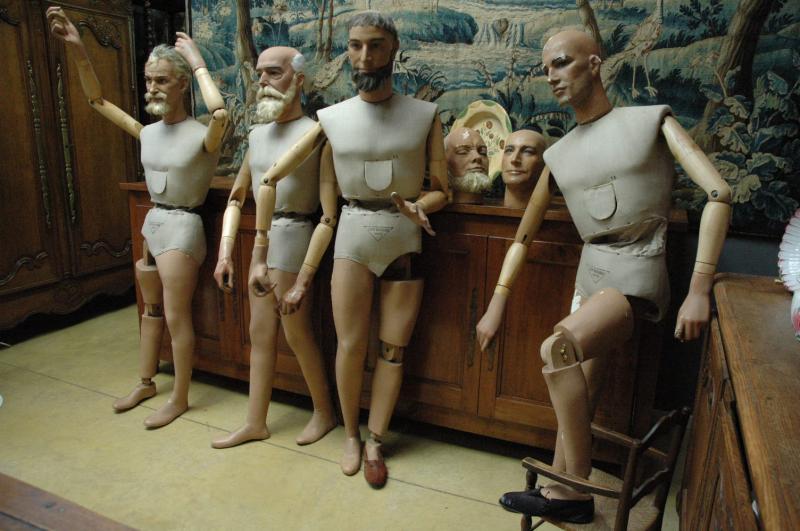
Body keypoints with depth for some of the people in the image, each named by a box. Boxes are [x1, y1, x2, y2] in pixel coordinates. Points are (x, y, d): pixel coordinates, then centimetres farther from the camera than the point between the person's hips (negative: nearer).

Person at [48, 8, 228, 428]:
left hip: (182, 226, -8)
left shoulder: (201, 135, -15)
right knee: (151, 307, 18)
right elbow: (98, 100, 15)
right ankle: (146, 382, 35)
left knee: (176, 316, -1)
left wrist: (198, 63, -24)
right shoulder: (147, 133, 6)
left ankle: (179, 399, 15)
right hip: (152, 221, 8)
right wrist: (77, 50, 3)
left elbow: (220, 114, -38)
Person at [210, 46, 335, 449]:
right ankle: (255, 422, 27)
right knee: (260, 332, 13)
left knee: (297, 332, 3)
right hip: (264, 236, 7)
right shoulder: (257, 134, 11)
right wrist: (225, 252, 8)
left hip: (293, 235, -7)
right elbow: (237, 197, 14)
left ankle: (324, 412, 26)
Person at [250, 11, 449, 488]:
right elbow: (327, 212, 4)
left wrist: (416, 207, -19)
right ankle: (351, 433, 25)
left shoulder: (424, 115, 0)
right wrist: (304, 277, 3)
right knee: (350, 344, 0)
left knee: (393, 348, 6)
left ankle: (375, 443, 23)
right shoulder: (332, 119, 2)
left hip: (405, 238, 0)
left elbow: (441, 191, 5)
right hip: (353, 236, 0)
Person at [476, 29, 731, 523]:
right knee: (579, 395, 8)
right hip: (591, 273, 6)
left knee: (557, 349, -27)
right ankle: (562, 492, 25)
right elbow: (524, 235, 14)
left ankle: (575, 490, -9)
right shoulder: (560, 153, 12)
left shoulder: (651, 120, -1)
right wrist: (496, 305, 9)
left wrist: (699, 290, -18)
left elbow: (718, 193, -11)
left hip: (636, 272, -6)